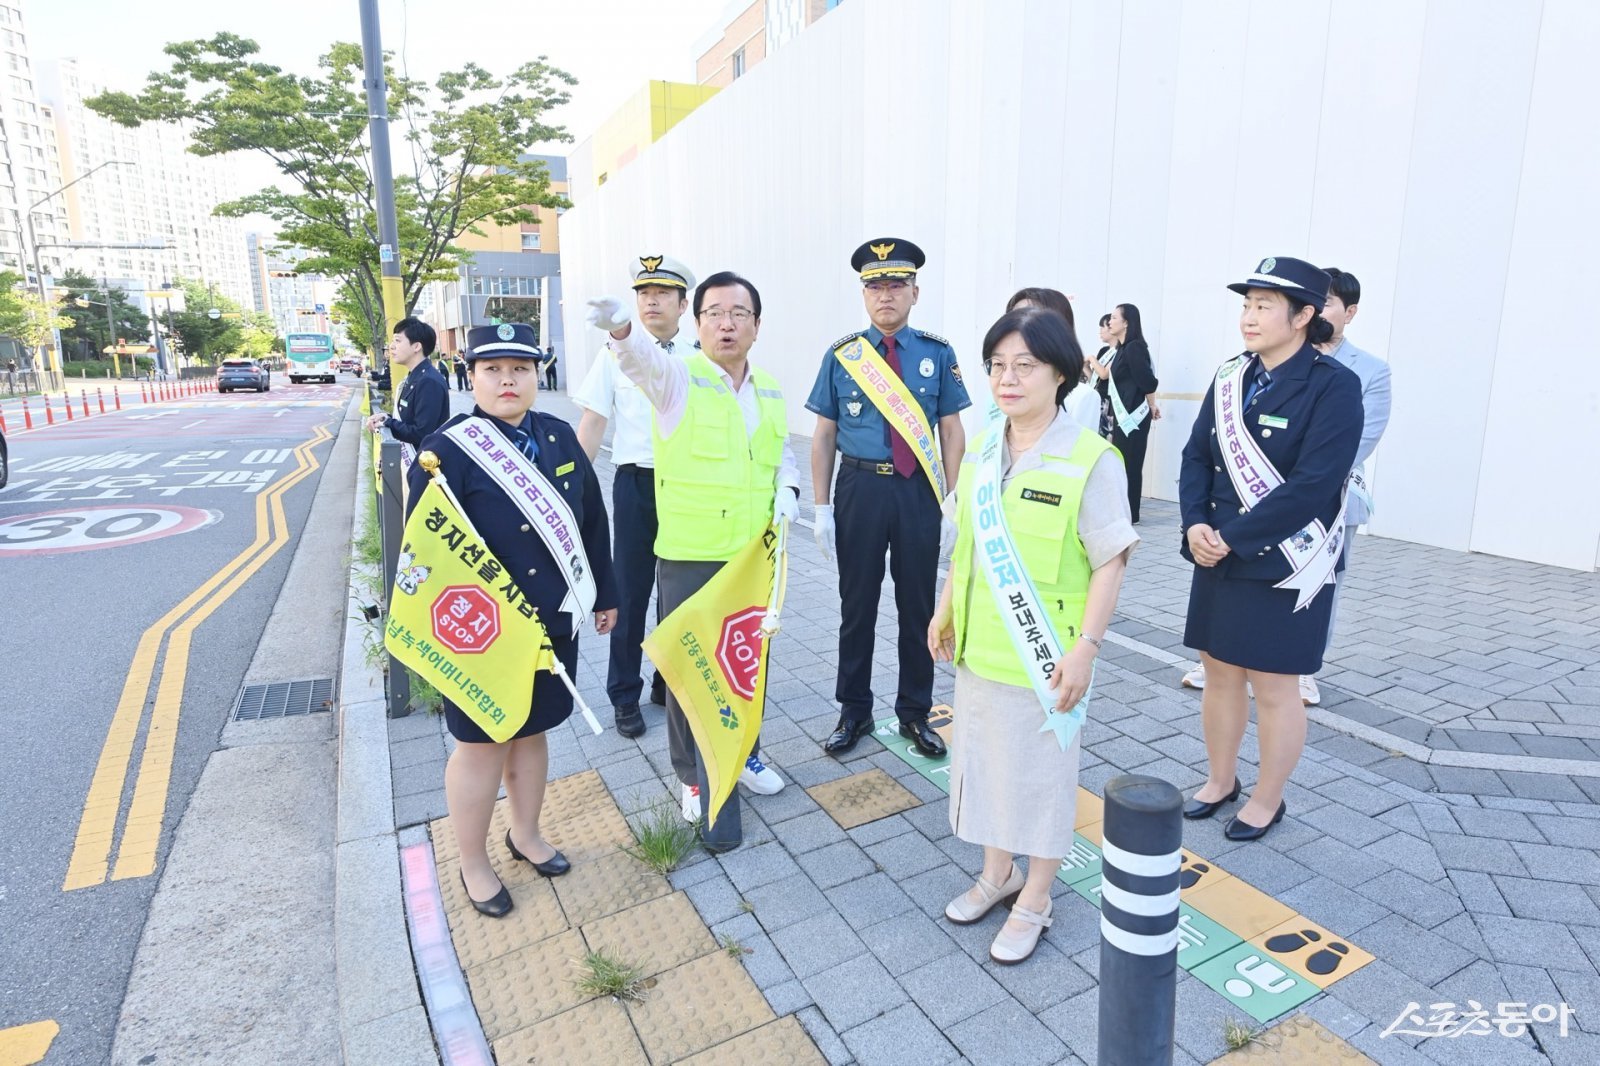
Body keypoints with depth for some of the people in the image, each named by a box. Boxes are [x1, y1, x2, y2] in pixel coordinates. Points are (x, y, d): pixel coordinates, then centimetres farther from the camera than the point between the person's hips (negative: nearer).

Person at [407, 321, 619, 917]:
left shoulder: (560, 438, 3)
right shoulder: (447, 450, -13)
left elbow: (593, 521, 9)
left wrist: (604, 594, 12)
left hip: (554, 625, 5)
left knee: (531, 731, 20)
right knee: (482, 745, 11)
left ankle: (526, 835, 43)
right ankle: (474, 865, 33)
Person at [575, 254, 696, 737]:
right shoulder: (615, 354, 0)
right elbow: (591, 425, 1)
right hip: (637, 482, -1)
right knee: (630, 591, 6)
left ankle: (671, 681, 31)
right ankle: (625, 696, 21)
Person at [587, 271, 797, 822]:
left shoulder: (771, 391, 9)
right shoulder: (677, 377, -7)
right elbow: (643, 357, -30)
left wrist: (786, 491, 0)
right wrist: (620, 326, -52)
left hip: (755, 556, 5)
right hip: (689, 557, -4)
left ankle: (745, 753, 40)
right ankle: (693, 775, 27)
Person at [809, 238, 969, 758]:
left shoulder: (937, 353, 1)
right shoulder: (841, 354, 1)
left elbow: (952, 432, 1)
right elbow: (824, 436, 1)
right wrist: (821, 508, -4)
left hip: (919, 492, 1)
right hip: (859, 489, 0)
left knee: (918, 606, 11)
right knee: (857, 606, 10)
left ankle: (915, 713, 28)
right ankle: (854, 712, 27)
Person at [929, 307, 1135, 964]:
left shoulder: (1091, 460, -16)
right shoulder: (980, 451, 3)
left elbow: (1110, 562, -13)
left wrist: (1086, 646, -17)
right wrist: (945, 611, 13)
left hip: (1046, 655, -6)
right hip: (978, 645, 6)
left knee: (1042, 770, 11)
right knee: (986, 758, 19)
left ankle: (1034, 899, 33)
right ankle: (998, 871, 42)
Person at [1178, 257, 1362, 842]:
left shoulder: (1333, 386, -12)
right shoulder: (1230, 376, 6)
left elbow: (1314, 484, -20)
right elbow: (1197, 455, 5)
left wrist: (1234, 538, -20)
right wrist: (1195, 524, -11)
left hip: (1284, 566, -6)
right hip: (1218, 556, 6)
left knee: (1273, 688, 7)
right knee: (1219, 672, 16)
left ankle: (1267, 801, 28)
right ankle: (1220, 780, 35)